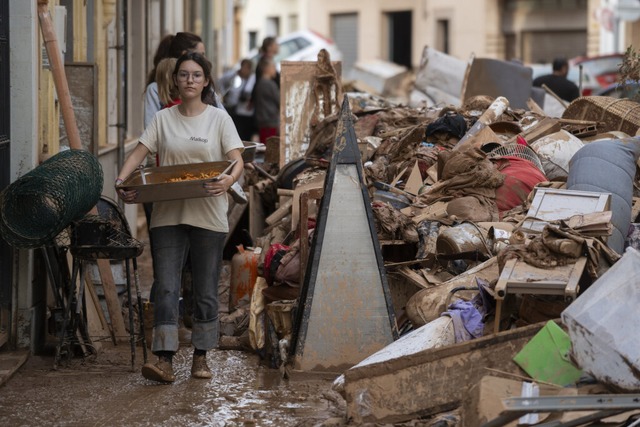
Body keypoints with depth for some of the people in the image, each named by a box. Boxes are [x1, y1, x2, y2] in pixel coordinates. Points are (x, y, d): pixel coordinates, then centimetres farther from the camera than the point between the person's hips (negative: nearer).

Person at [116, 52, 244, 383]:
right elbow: (139, 153, 2)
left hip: (207, 216, -1)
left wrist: (229, 180, -28)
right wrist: (121, 180, -17)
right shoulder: (163, 119, 8)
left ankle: (201, 357, 18)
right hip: (168, 215, 1)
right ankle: (164, 361, -11)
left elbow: (237, 159, -5)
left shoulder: (219, 119, 3)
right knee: (166, 287, -7)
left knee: (206, 291, 6)